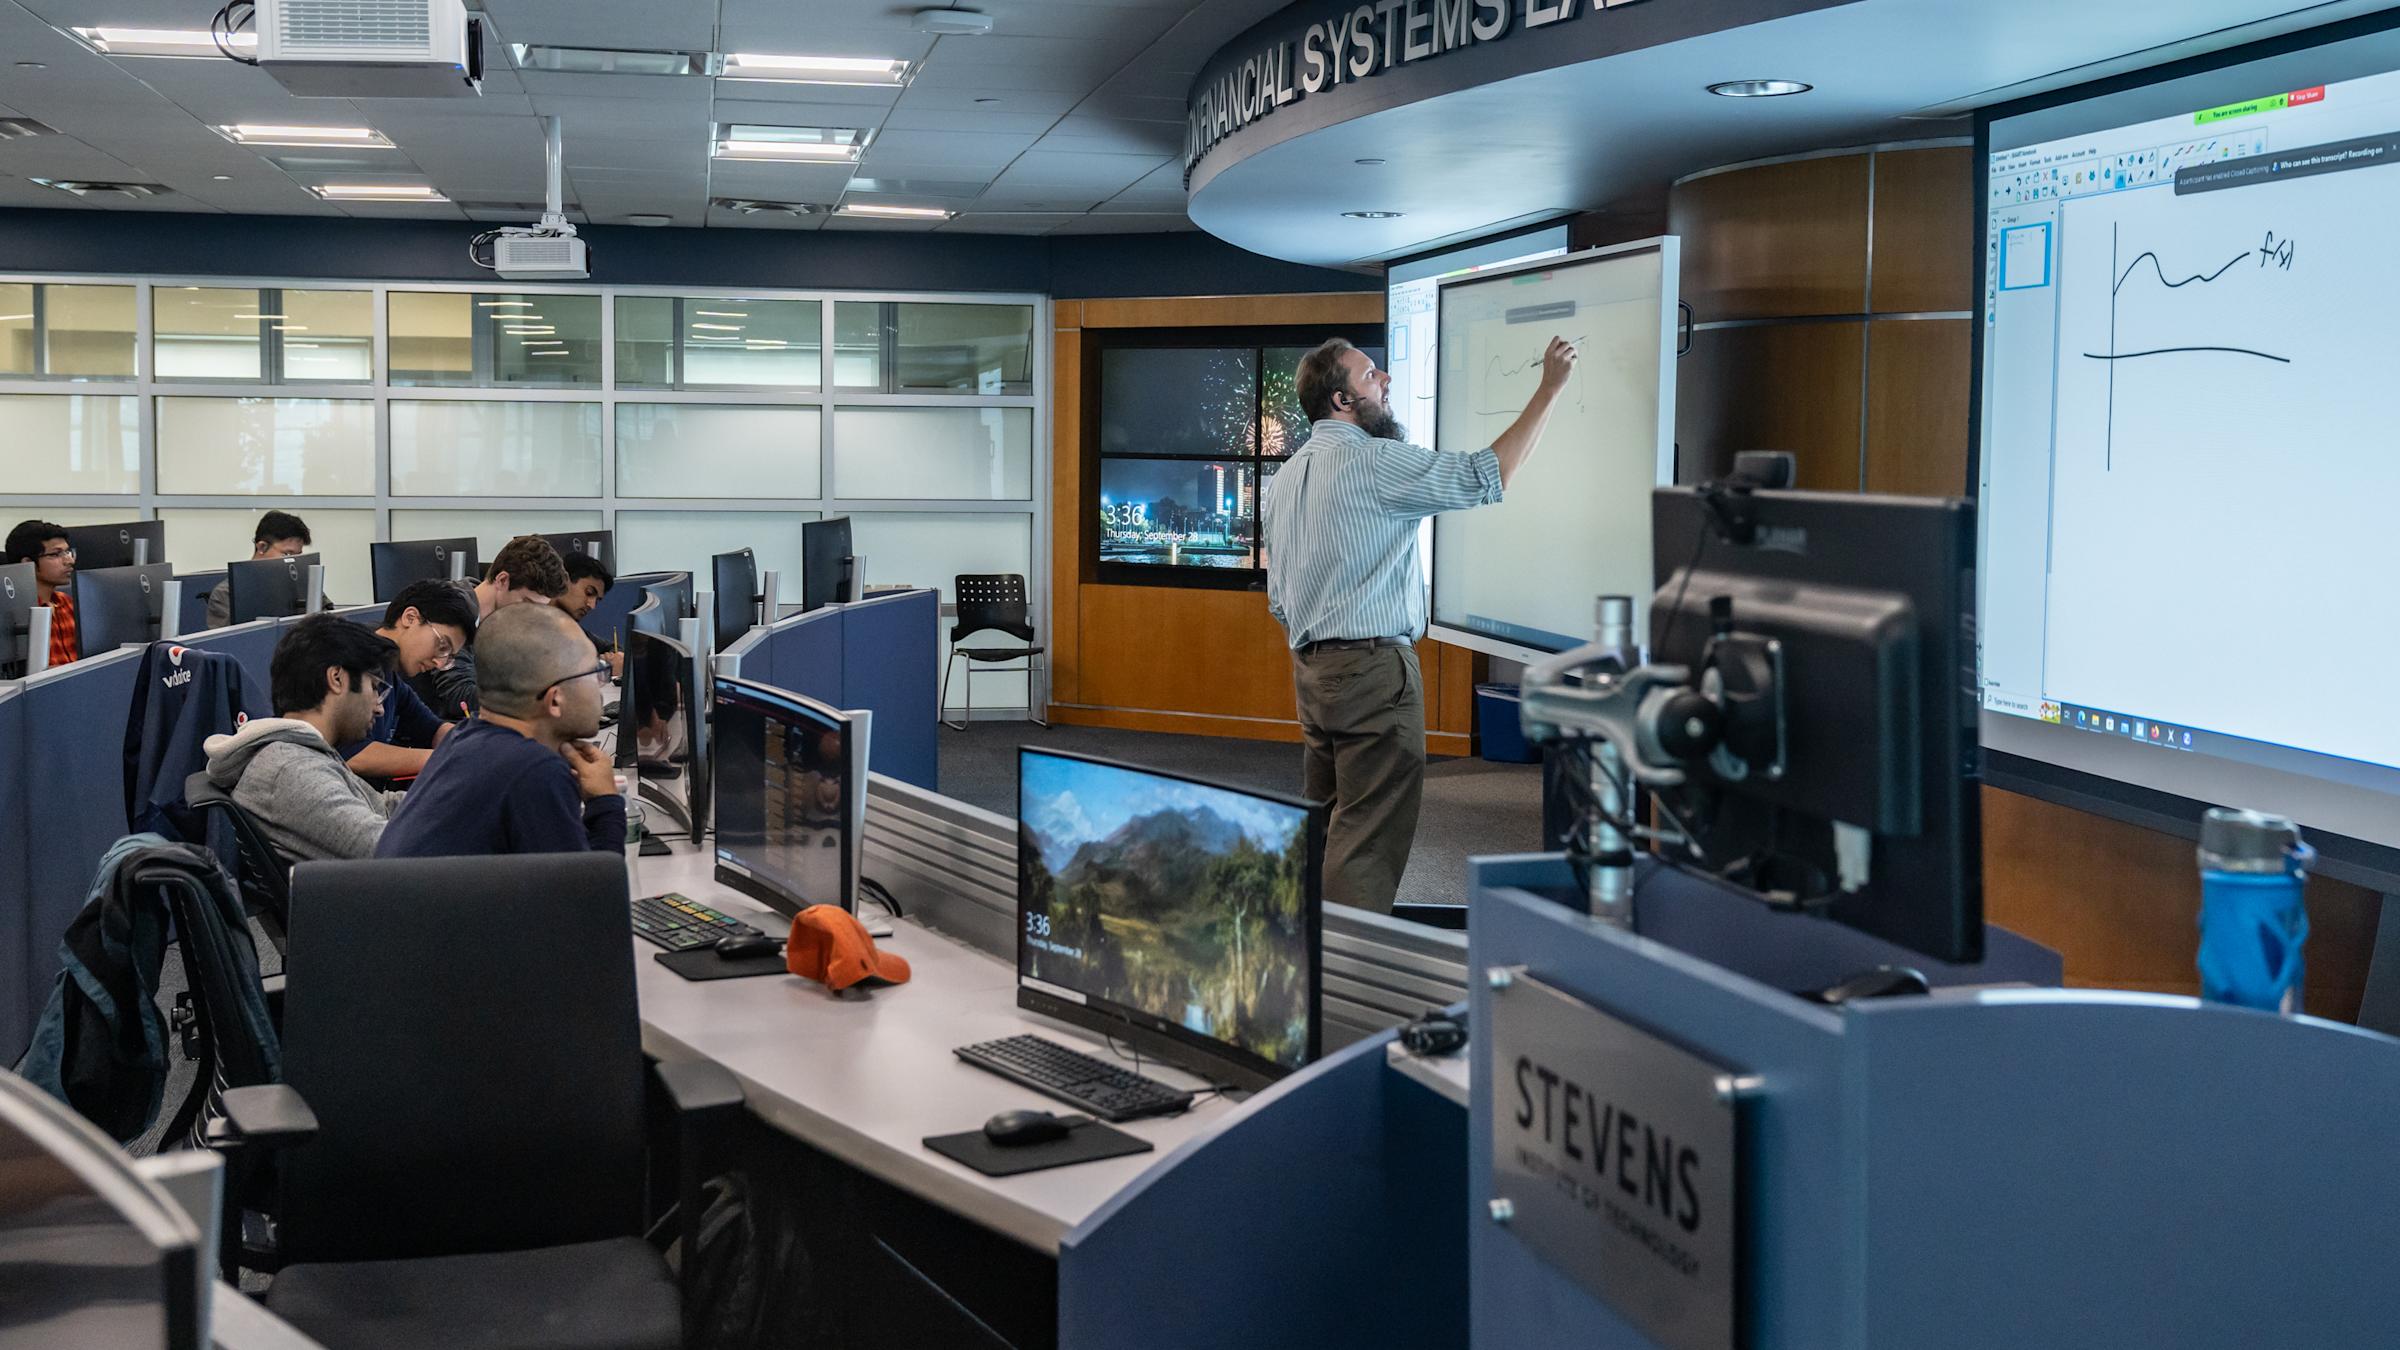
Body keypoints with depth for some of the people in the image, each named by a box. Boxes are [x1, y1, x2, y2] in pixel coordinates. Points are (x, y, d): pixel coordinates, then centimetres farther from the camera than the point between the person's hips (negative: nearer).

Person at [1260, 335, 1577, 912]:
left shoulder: (1285, 478, 14)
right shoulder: (1375, 462, -13)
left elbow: (1278, 598, 18)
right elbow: (1487, 476, -16)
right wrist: (1549, 389, -10)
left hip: (1312, 669, 9)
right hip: (1374, 669, -9)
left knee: (1326, 820, 15)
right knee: (1369, 840, -7)